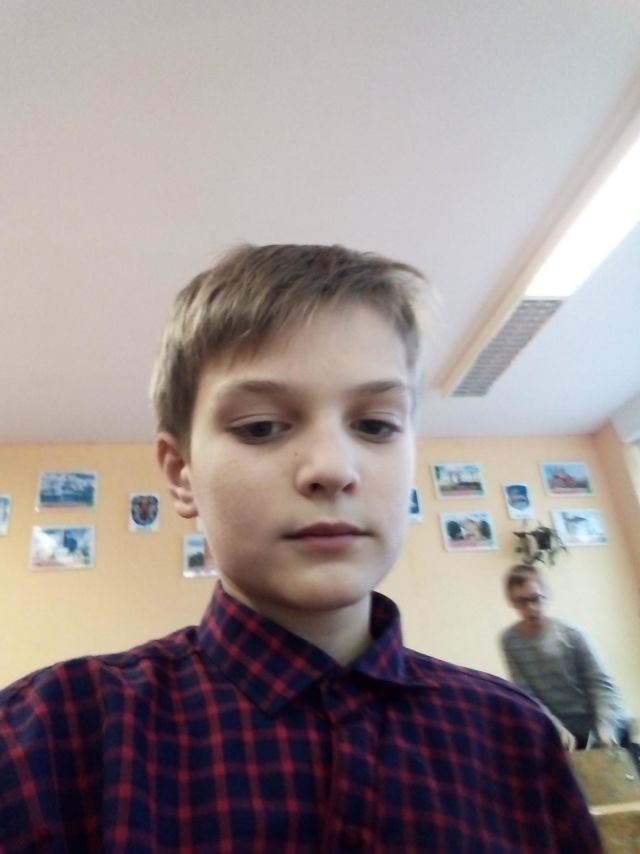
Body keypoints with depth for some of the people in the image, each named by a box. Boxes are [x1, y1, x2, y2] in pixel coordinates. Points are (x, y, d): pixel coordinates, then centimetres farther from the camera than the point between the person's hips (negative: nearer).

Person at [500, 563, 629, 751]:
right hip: (560, 727, 1)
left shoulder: (570, 634, -14)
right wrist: (557, 728, -20)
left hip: (595, 722, -1)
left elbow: (601, 683, -13)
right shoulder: (510, 640, -10)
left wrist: (605, 727, -26)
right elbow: (524, 693, -11)